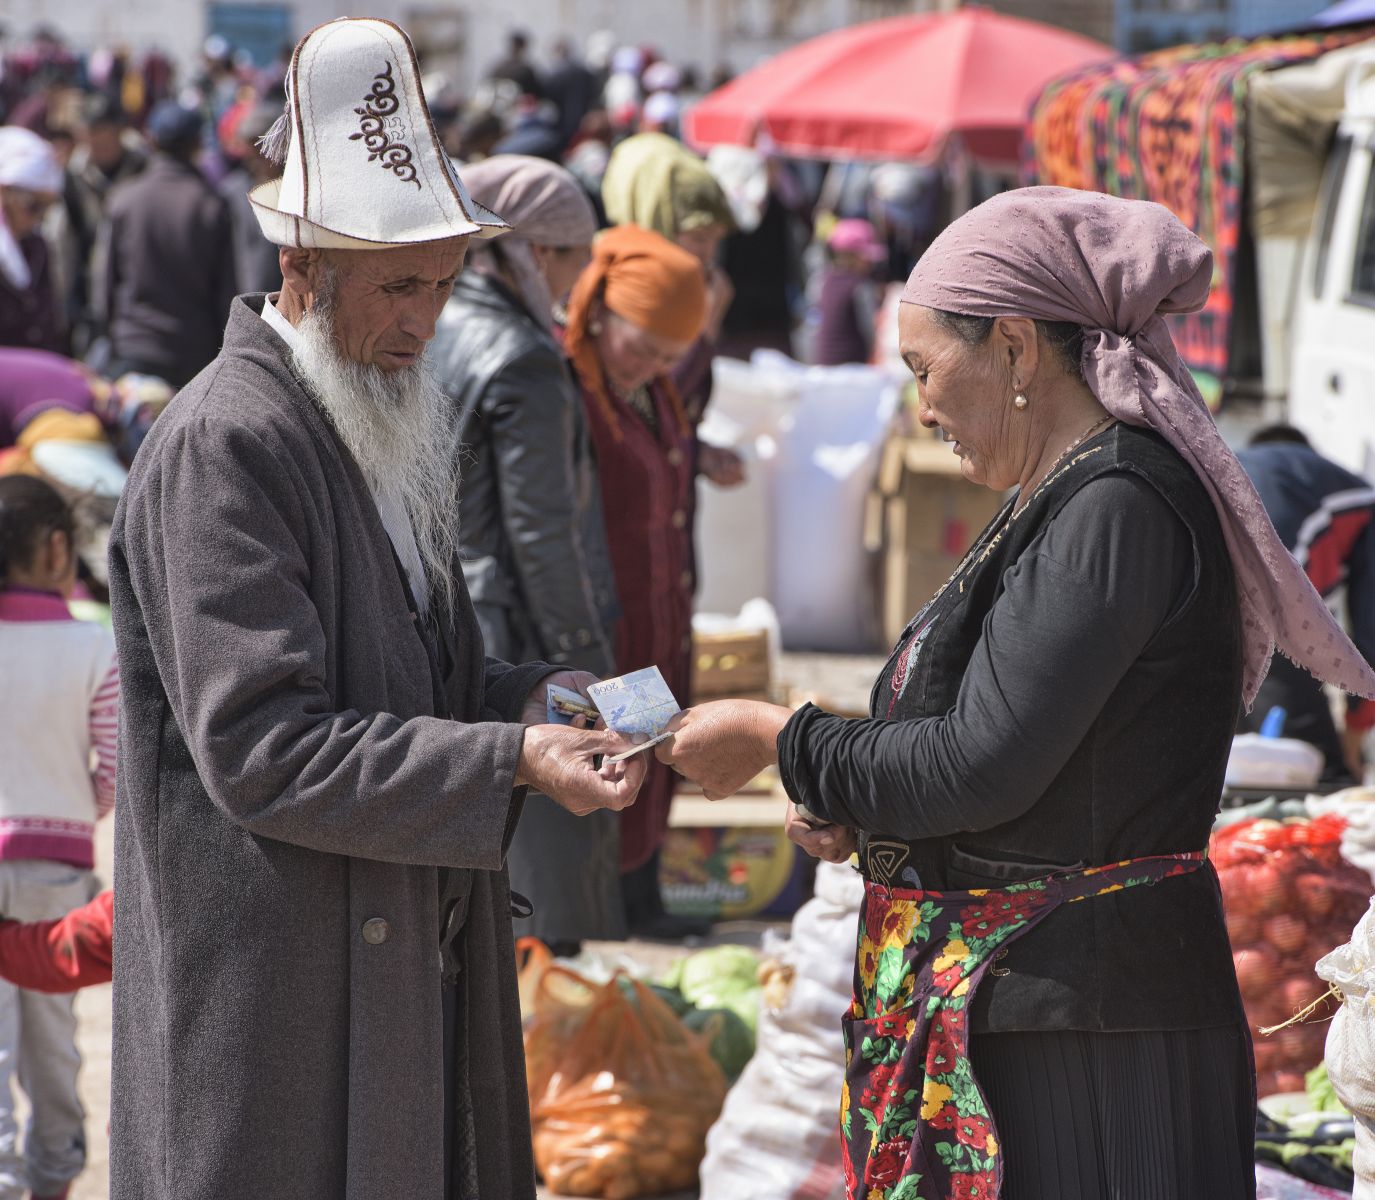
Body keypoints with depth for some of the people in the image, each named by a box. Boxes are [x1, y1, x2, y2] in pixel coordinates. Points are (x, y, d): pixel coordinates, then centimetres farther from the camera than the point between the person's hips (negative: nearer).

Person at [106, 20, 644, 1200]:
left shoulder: (382, 424, 14)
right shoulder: (224, 446, -17)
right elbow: (260, 748, -23)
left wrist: (518, 695, 2)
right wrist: (508, 759, -24)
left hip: (401, 956, 9)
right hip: (273, 991, -9)